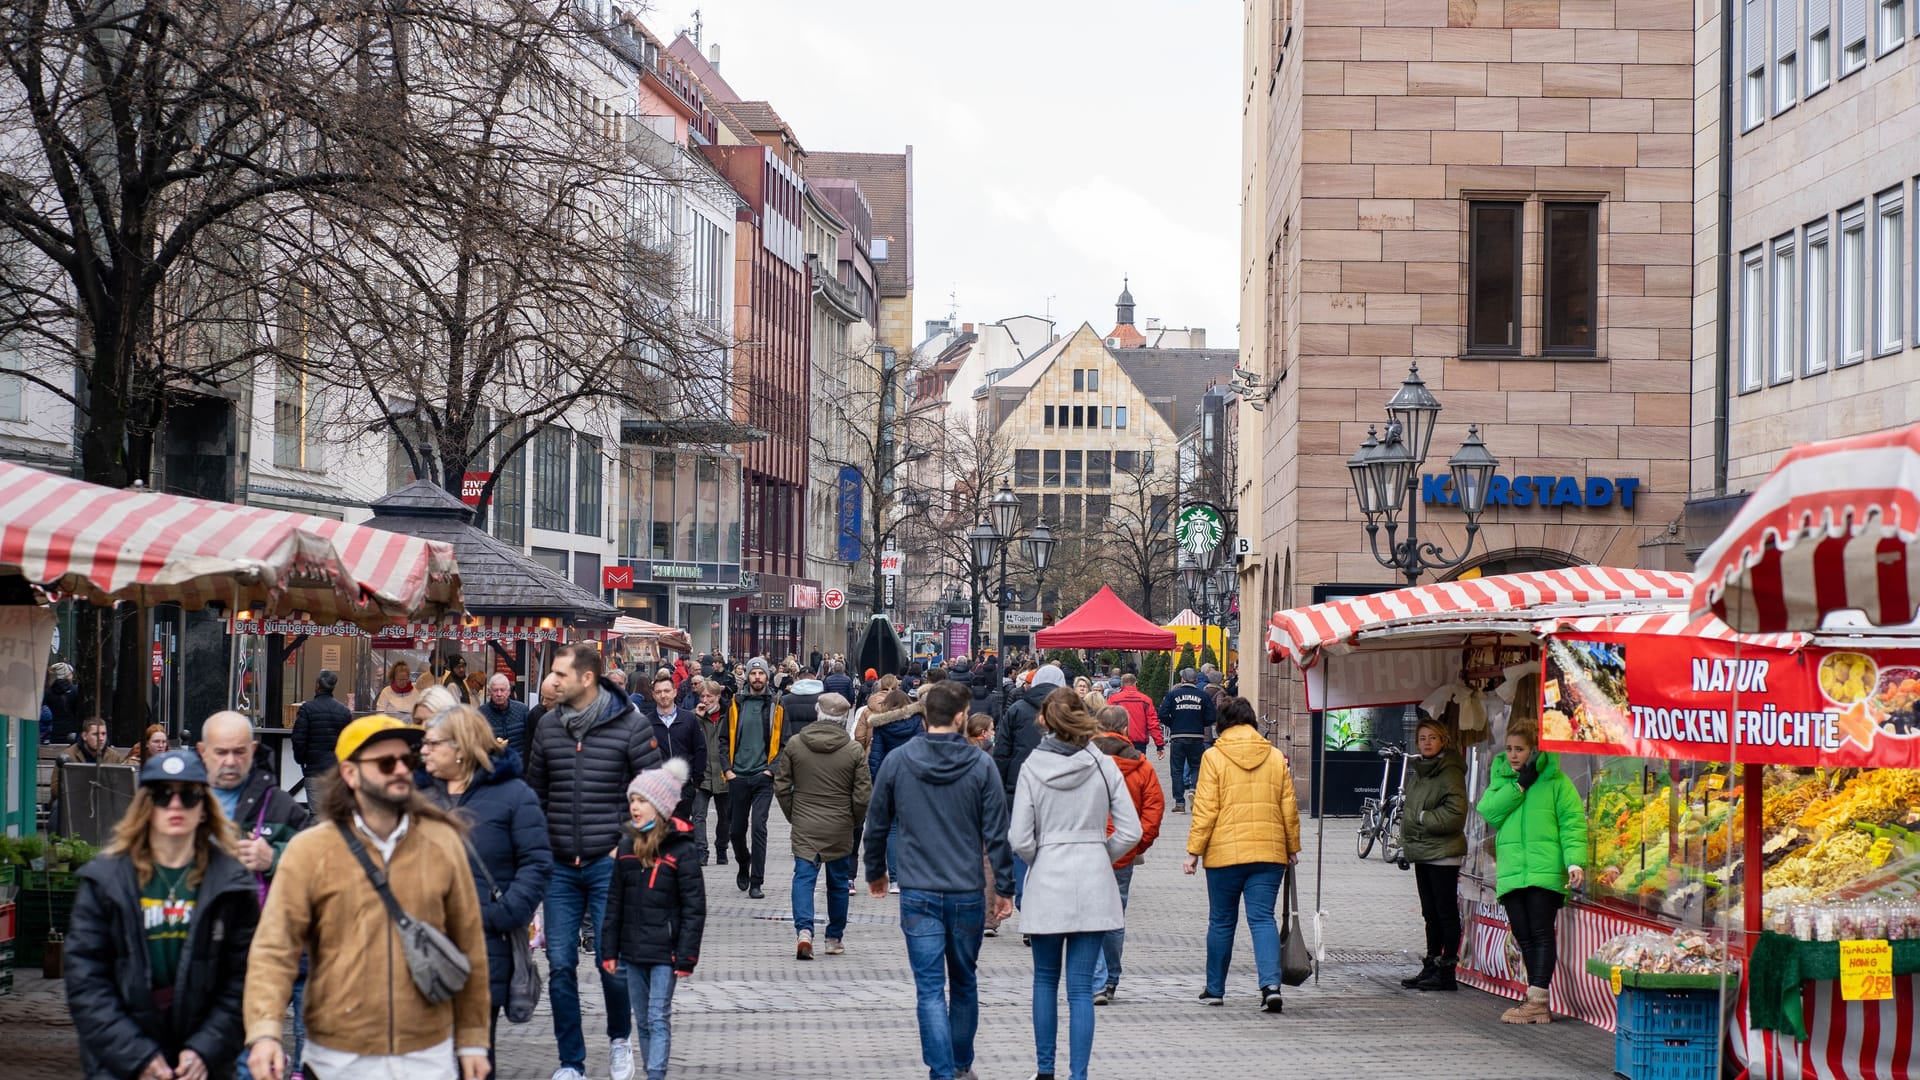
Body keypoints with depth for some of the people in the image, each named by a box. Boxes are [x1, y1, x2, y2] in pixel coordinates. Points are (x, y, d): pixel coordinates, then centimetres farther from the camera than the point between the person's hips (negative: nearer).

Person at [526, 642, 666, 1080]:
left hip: (610, 864, -4)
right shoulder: (548, 725, 6)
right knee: (560, 966, 2)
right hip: (560, 864, 4)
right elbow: (535, 790, 16)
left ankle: (619, 1039, 24)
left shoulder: (631, 725, -7)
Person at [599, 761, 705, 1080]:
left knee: (658, 1018, -7)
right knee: (643, 1021, 11)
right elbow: (614, 902, 11)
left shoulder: (680, 849, -10)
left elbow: (694, 907, -10)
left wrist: (686, 957, -13)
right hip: (633, 949, 6)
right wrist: (609, 951, 8)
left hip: (664, 951, -6)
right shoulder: (627, 845, 6)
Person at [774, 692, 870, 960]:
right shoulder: (853, 749, -7)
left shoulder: (795, 744, -2)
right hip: (840, 828, 0)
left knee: (804, 876, 1)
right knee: (838, 882, 13)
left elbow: (781, 786, 3)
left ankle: (803, 929, -20)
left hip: (804, 826, 0)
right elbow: (863, 795, -6)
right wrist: (856, 823, 10)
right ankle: (835, 939, 22)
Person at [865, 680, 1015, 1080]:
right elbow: (997, 833, -6)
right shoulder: (980, 765, -6)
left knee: (930, 988, -1)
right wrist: (1005, 889, 2)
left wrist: (875, 872, 22)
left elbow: (877, 825, 6)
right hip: (968, 893, 1)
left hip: (918, 894, -1)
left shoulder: (897, 762, -3)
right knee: (964, 983, 17)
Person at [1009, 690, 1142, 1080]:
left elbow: (1019, 839, -8)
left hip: (1046, 883, 0)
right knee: (1081, 986, 2)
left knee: (1045, 980, 16)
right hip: (1093, 885, 0)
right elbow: (1130, 831, -4)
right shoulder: (1104, 766, -4)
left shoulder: (1033, 767, -6)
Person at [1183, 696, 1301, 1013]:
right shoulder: (1276, 758, 7)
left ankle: (1215, 989, 20)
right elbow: (1289, 808, 10)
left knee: (1221, 921, 10)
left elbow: (1205, 809, -6)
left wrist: (1194, 850, -1)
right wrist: (1292, 846, 21)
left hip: (1225, 853, -2)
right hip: (1269, 852, 2)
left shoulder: (1214, 757, -3)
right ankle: (1271, 984, -17)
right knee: (1263, 918, 1)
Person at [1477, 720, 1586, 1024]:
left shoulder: (1556, 781, 2)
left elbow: (1573, 823, -4)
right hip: (1510, 872, 5)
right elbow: (1488, 811, -1)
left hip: (1545, 871, -5)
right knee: (1524, 938, 5)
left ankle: (1537, 1001, -11)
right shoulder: (1501, 780, 17)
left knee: (1541, 934, -9)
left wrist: (1575, 861, -16)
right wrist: (1519, 785, -7)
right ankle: (1538, 1003, 10)